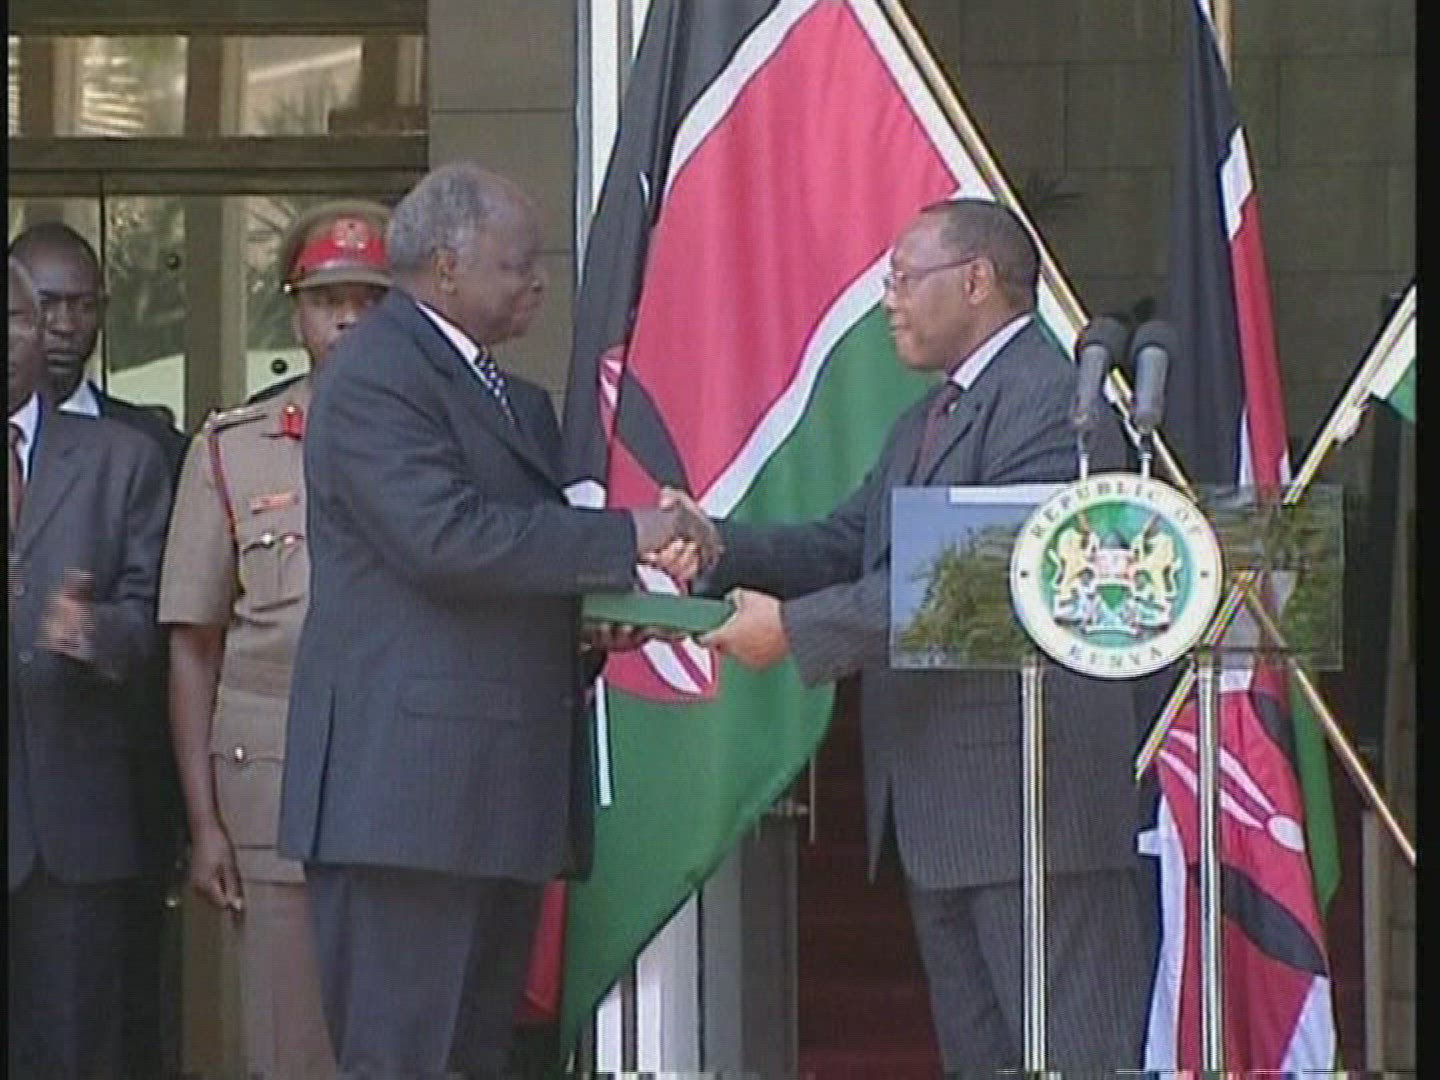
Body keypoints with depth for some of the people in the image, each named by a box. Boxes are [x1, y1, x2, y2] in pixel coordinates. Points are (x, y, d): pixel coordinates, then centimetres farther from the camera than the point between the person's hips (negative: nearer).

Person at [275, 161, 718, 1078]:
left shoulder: (512, 396, 22)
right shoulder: (374, 375, -9)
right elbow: (444, 536, -21)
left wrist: (598, 614, 3)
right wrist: (624, 538, -20)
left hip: (503, 783, 10)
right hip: (408, 778, -10)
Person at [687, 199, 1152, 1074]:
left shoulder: (1052, 401, -13)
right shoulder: (925, 421, 22)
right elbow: (848, 546, 16)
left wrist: (797, 627, -21)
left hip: (1031, 794, -10)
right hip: (939, 800, 10)